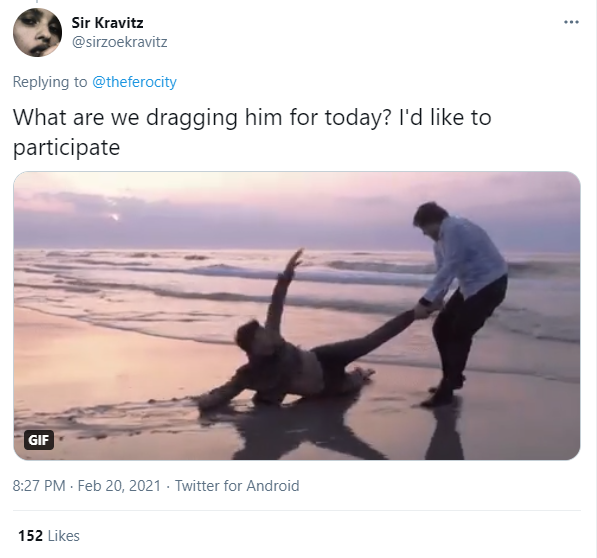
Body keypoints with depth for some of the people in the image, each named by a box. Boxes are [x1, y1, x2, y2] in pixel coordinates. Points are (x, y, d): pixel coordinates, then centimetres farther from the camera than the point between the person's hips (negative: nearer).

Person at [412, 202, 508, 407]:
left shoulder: (454, 229, -22)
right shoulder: (440, 240, 9)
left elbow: (449, 269, -27)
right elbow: (444, 271, 9)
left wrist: (426, 301, -28)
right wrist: (434, 301, -8)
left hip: (490, 283, -10)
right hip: (471, 284, 10)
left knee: (460, 334, -13)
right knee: (442, 327, 7)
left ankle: (446, 390, -5)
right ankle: (452, 378, 23)